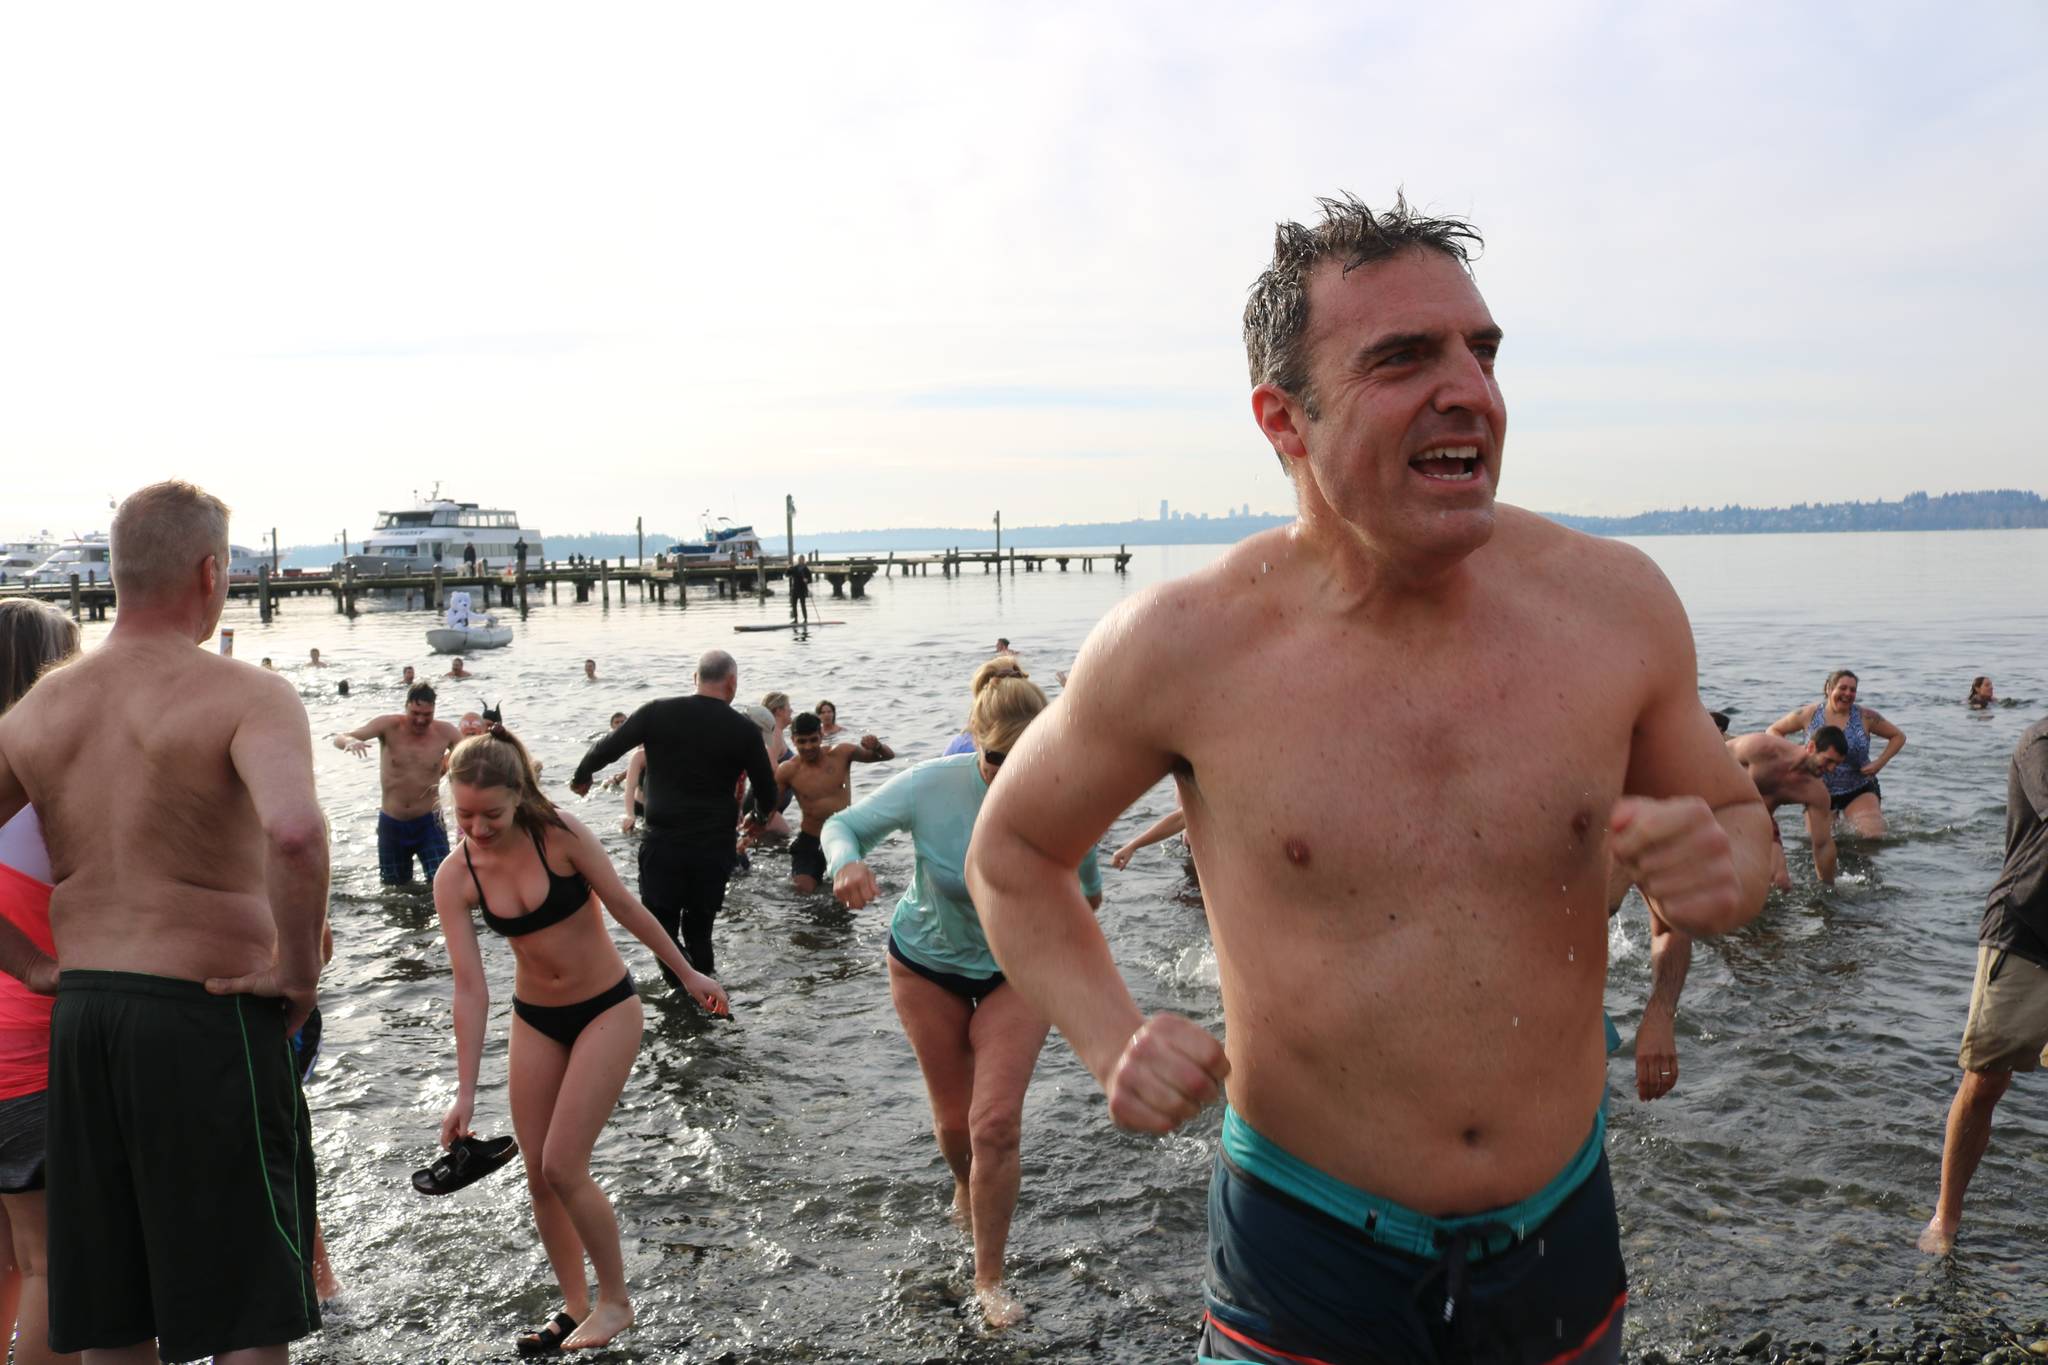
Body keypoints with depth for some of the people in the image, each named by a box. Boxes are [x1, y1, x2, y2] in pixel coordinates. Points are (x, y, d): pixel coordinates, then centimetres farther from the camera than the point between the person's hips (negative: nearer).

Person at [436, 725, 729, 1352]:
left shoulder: (560, 834, -21)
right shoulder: (455, 878, -12)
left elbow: (627, 908, -11)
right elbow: (470, 988, -11)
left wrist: (689, 975, -2)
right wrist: (466, 1093, -13)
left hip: (606, 1010, -4)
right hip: (535, 1020, 4)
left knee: (562, 1168, -8)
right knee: (539, 1178, 7)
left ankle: (616, 1301, 13)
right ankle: (576, 1306, 27)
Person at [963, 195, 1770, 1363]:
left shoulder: (1615, 604, -9)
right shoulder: (1180, 648, -16)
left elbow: (1738, 814, 8)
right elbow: (1012, 851, 0)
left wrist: (1721, 871, -15)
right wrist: (1113, 1041, -13)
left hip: (1566, 1241, 4)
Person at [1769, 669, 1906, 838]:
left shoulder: (1865, 716, -5)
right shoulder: (1809, 714, -6)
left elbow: (1898, 736, 6)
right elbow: (1773, 731, 3)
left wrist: (1879, 764, -7)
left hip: (1859, 792, 0)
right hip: (1820, 792, 1)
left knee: (1874, 837, -17)